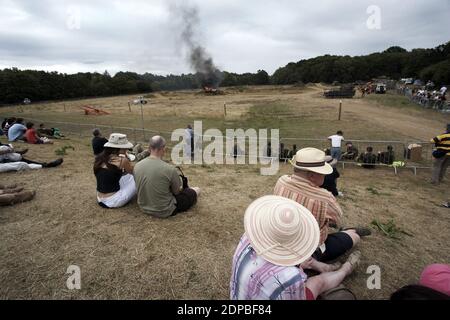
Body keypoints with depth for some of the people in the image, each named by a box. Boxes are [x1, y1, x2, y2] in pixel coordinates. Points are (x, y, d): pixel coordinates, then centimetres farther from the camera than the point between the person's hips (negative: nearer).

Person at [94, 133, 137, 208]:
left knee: (127, 176, 20)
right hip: (112, 201, -8)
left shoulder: (99, 158, 2)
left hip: (100, 199, 8)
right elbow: (133, 172, 2)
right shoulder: (121, 160, -18)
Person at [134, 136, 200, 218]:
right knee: (196, 191, 14)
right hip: (165, 212, -6)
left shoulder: (137, 166, -10)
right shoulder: (169, 169, -26)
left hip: (144, 208, 6)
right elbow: (177, 191, -10)